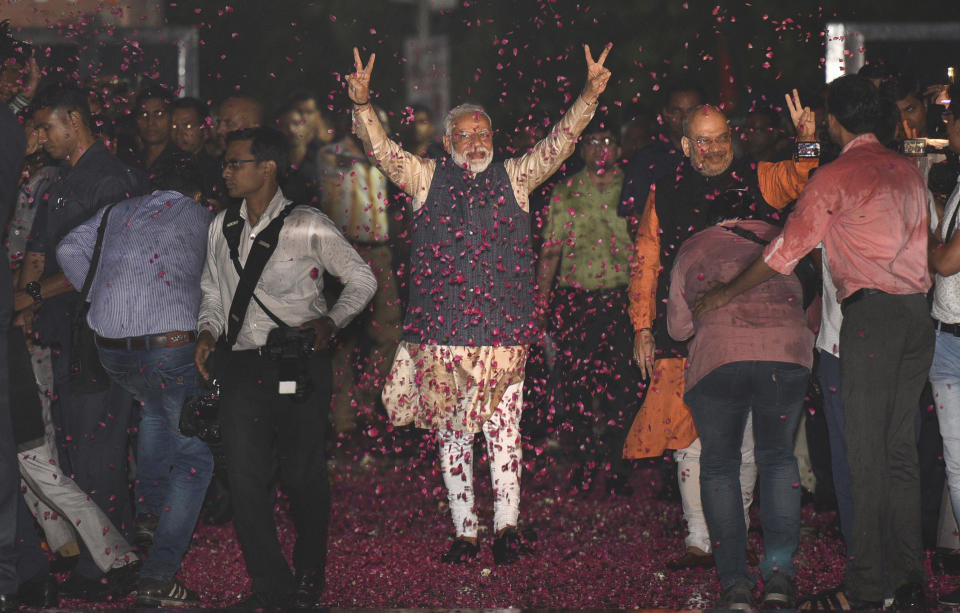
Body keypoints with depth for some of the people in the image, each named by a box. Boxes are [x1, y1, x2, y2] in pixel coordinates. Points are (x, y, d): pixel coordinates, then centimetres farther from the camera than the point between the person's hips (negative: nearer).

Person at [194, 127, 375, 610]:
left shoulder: (308, 227, -3)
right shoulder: (222, 227, 11)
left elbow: (362, 280, 5)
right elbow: (211, 291, 22)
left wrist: (331, 321, -8)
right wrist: (208, 331, 3)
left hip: (299, 367, -4)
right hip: (241, 367, 4)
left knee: (303, 475, 2)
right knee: (245, 478, -4)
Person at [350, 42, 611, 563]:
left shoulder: (513, 178, 11)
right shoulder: (426, 178, 9)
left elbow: (558, 144, 4)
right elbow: (381, 149, -1)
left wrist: (590, 96, -10)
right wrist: (361, 104, -18)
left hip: (503, 331, 0)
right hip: (441, 332, 1)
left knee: (503, 430, -4)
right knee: (452, 434, 5)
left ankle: (506, 525, -2)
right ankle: (464, 531, 10)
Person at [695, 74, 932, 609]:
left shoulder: (836, 177, -5)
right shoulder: (909, 171, 15)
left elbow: (785, 251, -2)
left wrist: (727, 293, 12)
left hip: (872, 311, -7)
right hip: (918, 313, 7)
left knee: (867, 453, -4)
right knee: (901, 449, 11)